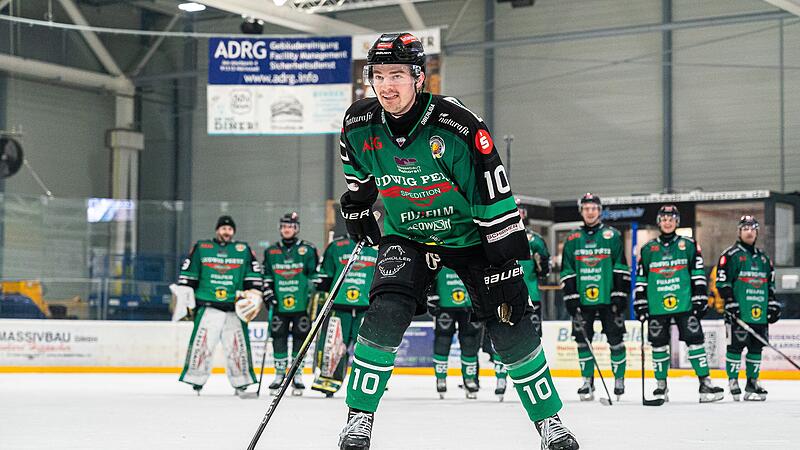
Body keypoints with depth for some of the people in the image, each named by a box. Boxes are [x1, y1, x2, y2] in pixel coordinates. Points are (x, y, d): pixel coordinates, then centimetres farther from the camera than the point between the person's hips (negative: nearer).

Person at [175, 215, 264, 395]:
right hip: (207, 306, -1)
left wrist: (253, 295, 1)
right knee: (202, 343, -10)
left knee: (238, 345, -2)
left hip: (234, 307, 1)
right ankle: (196, 381, -2)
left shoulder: (243, 249, 13)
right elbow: (188, 272, 10)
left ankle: (241, 382, 8)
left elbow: (254, 274, 12)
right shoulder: (201, 247, 10)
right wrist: (184, 293, 3)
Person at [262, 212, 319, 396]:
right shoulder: (271, 251, 11)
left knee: (300, 338, 1)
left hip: (301, 304, -2)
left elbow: (314, 275, 3)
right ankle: (280, 374, 12)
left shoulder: (308, 250, 2)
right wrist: (267, 291, 6)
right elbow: (267, 275, 18)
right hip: (279, 304, 2)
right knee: (279, 338, 2)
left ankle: (297, 376, 10)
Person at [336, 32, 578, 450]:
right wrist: (356, 205, 9)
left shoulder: (457, 124, -27)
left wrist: (510, 254, -21)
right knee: (385, 316, -21)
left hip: (470, 234, -2)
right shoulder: (360, 123, -14)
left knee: (512, 329, -4)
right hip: (405, 236, 2)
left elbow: (495, 192, -22)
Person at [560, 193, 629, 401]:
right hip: (583, 299, 2)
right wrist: (571, 297, 1)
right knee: (583, 340, 1)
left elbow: (621, 268, 0)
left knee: (615, 339, 0)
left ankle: (619, 380, 10)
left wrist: (620, 295, -7)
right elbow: (566, 271, 10)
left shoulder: (612, 236, 3)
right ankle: (587, 382, 8)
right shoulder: (572, 239, 10)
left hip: (609, 298, -2)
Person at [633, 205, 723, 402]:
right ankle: (661, 386, 16)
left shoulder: (689, 245, 7)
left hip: (684, 304, -2)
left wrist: (700, 298, -3)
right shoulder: (648, 249, 11)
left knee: (695, 340, -9)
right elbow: (640, 279, 13)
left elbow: (698, 274, 4)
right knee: (659, 345, 5)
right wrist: (640, 303, 7)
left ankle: (705, 383, -5)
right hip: (657, 307, 2)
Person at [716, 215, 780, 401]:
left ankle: (752, 381, 13)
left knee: (756, 347, 6)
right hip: (738, 313, -6)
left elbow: (770, 283, 25)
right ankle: (733, 381, 2)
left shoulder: (763, 257, 19)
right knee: (736, 345, -6)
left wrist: (773, 304, 15)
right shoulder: (731, 255, -1)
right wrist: (730, 303, -14)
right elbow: (722, 281, -7)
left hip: (760, 314, 6)